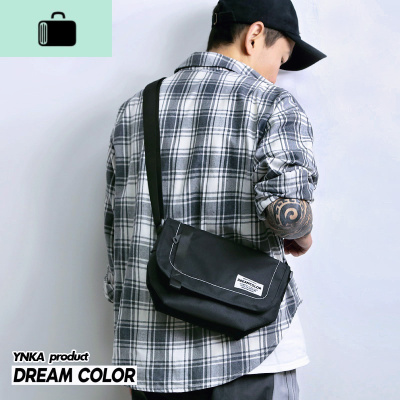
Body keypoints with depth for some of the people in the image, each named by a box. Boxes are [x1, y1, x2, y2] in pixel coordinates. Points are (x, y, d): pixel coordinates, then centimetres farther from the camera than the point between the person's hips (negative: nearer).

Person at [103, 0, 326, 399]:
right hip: (248, 354, -4)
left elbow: (116, 232, 13)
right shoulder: (273, 105, -6)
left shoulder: (134, 109, 10)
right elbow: (285, 209, -22)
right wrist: (302, 237, 0)